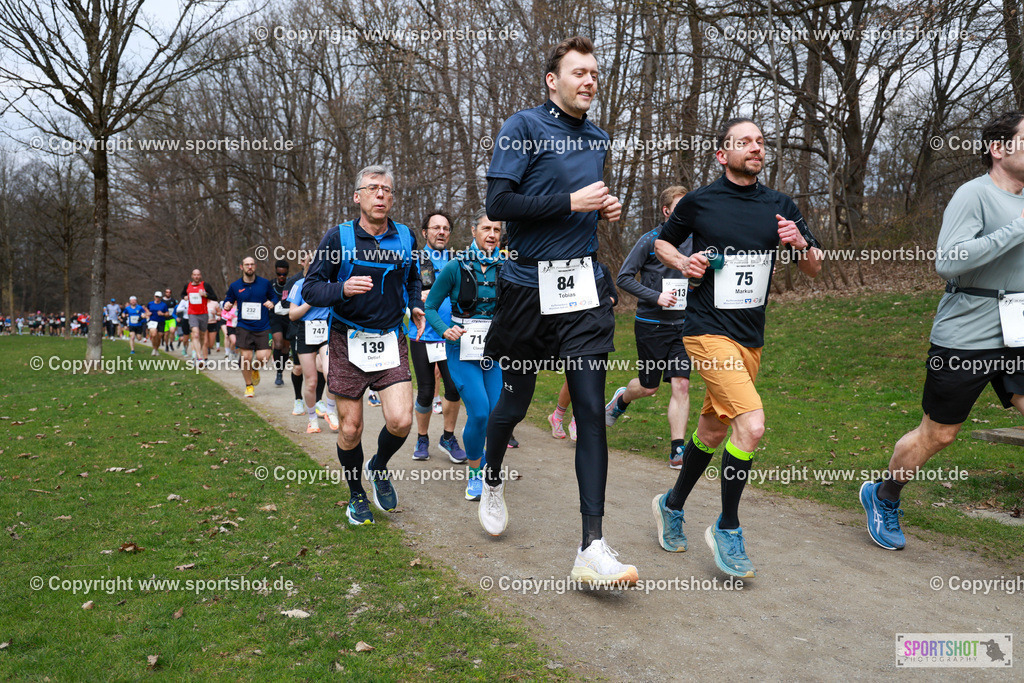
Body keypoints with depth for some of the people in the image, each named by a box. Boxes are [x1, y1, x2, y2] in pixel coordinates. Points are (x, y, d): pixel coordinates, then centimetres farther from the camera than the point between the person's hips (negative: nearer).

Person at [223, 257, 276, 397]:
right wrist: (227, 305, -6)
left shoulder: (265, 283, 3)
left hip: (263, 327, 0)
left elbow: (273, 297, 16)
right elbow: (228, 300, 17)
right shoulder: (235, 286, 5)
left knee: (263, 357, -11)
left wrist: (272, 303, -7)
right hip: (244, 327, 0)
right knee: (246, 357, -4)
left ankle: (255, 369, 28)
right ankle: (249, 386, 18)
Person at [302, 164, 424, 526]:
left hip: (391, 340, 2)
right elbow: (310, 289, -6)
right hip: (348, 342, -2)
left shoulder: (405, 237, 6)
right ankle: (356, 494, 29)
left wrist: (415, 305, 9)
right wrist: (342, 289, -25)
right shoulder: (338, 237, -4)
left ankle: (379, 467, 22)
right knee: (350, 428, 4)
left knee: (401, 421, -11)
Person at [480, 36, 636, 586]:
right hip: (529, 288, -4)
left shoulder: (597, 139, 16)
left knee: (591, 411, -6)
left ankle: (592, 548, -5)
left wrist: (606, 209, 9)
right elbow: (498, 203, -14)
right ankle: (492, 480, 43)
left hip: (585, 288, 4)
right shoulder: (524, 127, -3)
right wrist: (572, 201, -15)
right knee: (514, 403, 11)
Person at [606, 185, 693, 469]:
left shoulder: (693, 241, 6)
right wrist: (656, 297, -17)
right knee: (649, 387, 7)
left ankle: (678, 451, -1)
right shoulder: (650, 240, -8)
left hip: (681, 325, 4)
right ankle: (622, 398, 42)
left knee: (681, 385, -6)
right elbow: (624, 278, -8)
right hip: (651, 325, -3)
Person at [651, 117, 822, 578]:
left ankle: (672, 505, 37)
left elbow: (814, 269, 10)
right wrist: (683, 263, -6)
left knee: (712, 431, 14)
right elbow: (662, 242, 14)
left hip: (751, 337, 5)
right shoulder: (698, 202, -2)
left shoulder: (779, 206, 8)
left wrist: (801, 243, -11)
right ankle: (727, 529, -1)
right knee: (751, 425, -20)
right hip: (708, 330, -5)